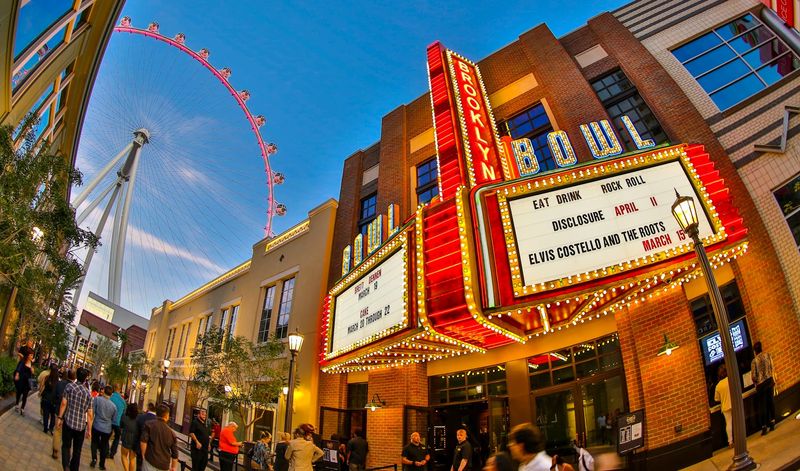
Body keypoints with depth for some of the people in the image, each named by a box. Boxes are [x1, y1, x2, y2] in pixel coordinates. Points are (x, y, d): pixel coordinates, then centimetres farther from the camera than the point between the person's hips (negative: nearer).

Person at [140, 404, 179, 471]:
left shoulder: (149, 424, -1)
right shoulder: (171, 433, 7)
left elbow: (143, 441, -14)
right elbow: (175, 454, 8)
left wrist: (143, 455, 0)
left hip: (150, 461, -3)